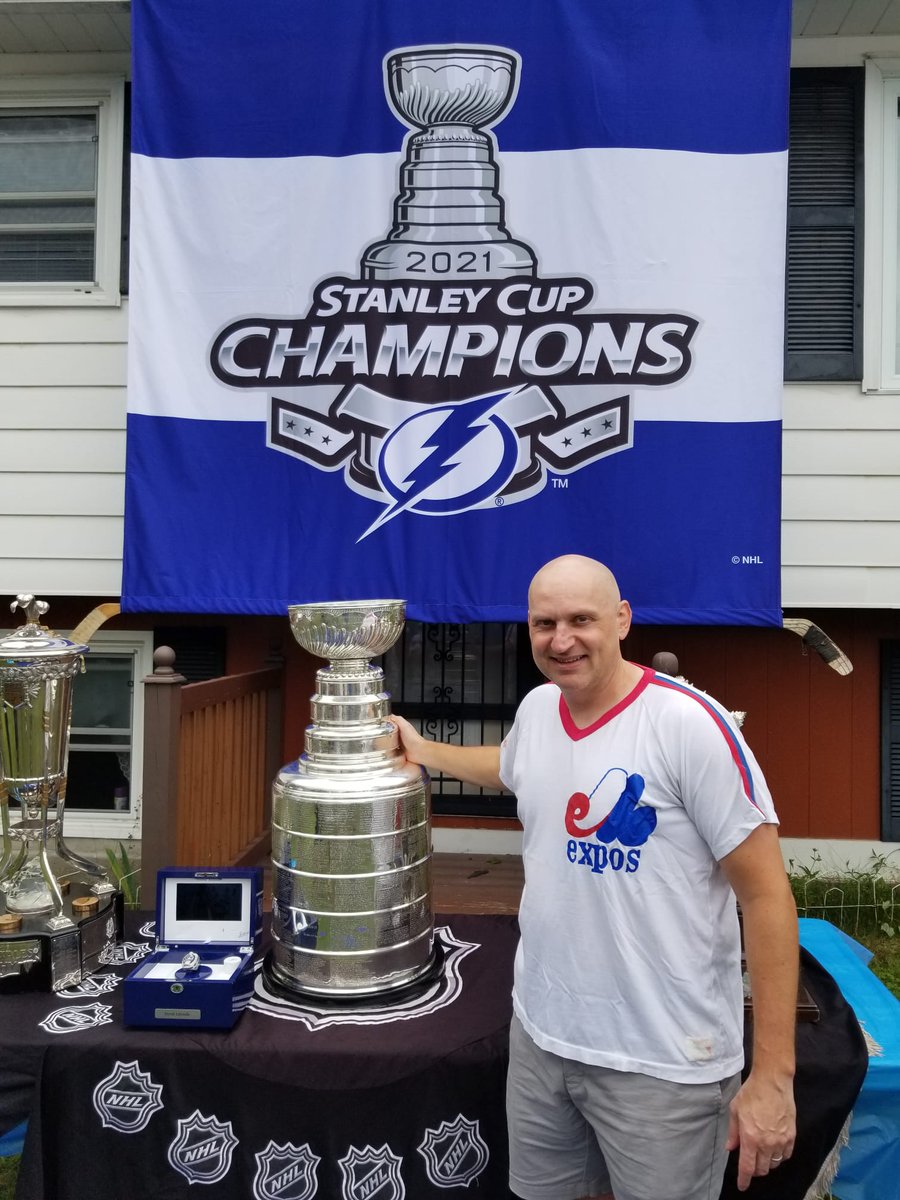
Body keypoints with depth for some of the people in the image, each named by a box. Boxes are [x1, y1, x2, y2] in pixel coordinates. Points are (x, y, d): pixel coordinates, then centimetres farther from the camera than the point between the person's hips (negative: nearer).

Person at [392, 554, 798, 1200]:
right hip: (539, 1034, 6)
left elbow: (766, 894, -17)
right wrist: (421, 749, 30)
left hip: (664, 1064, -6)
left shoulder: (689, 722, -19)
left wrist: (773, 1075, -16)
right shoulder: (536, 707, 1)